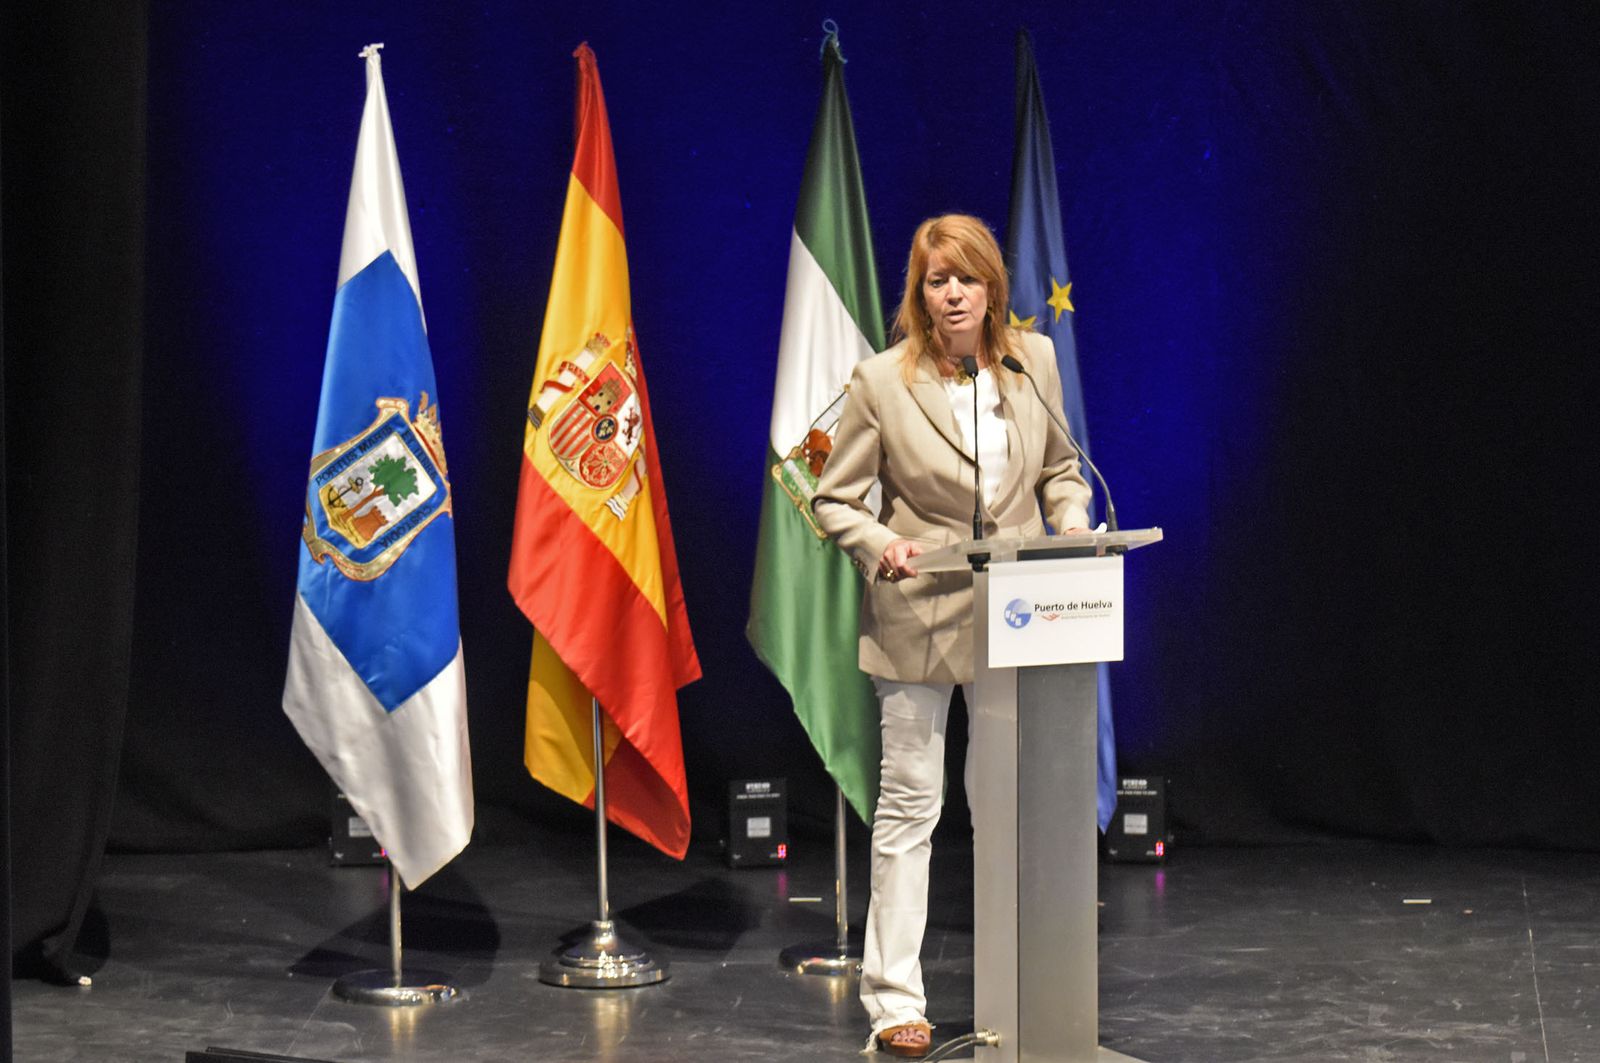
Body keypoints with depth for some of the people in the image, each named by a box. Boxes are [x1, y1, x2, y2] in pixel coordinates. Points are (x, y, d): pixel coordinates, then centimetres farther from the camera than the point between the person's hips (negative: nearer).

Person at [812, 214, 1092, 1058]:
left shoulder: (1034, 359, 2)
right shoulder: (882, 381, -8)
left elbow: (1060, 468, 14)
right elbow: (834, 498, -2)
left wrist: (1073, 530, -5)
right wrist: (878, 545, -21)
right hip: (917, 616, -3)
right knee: (909, 806, 2)